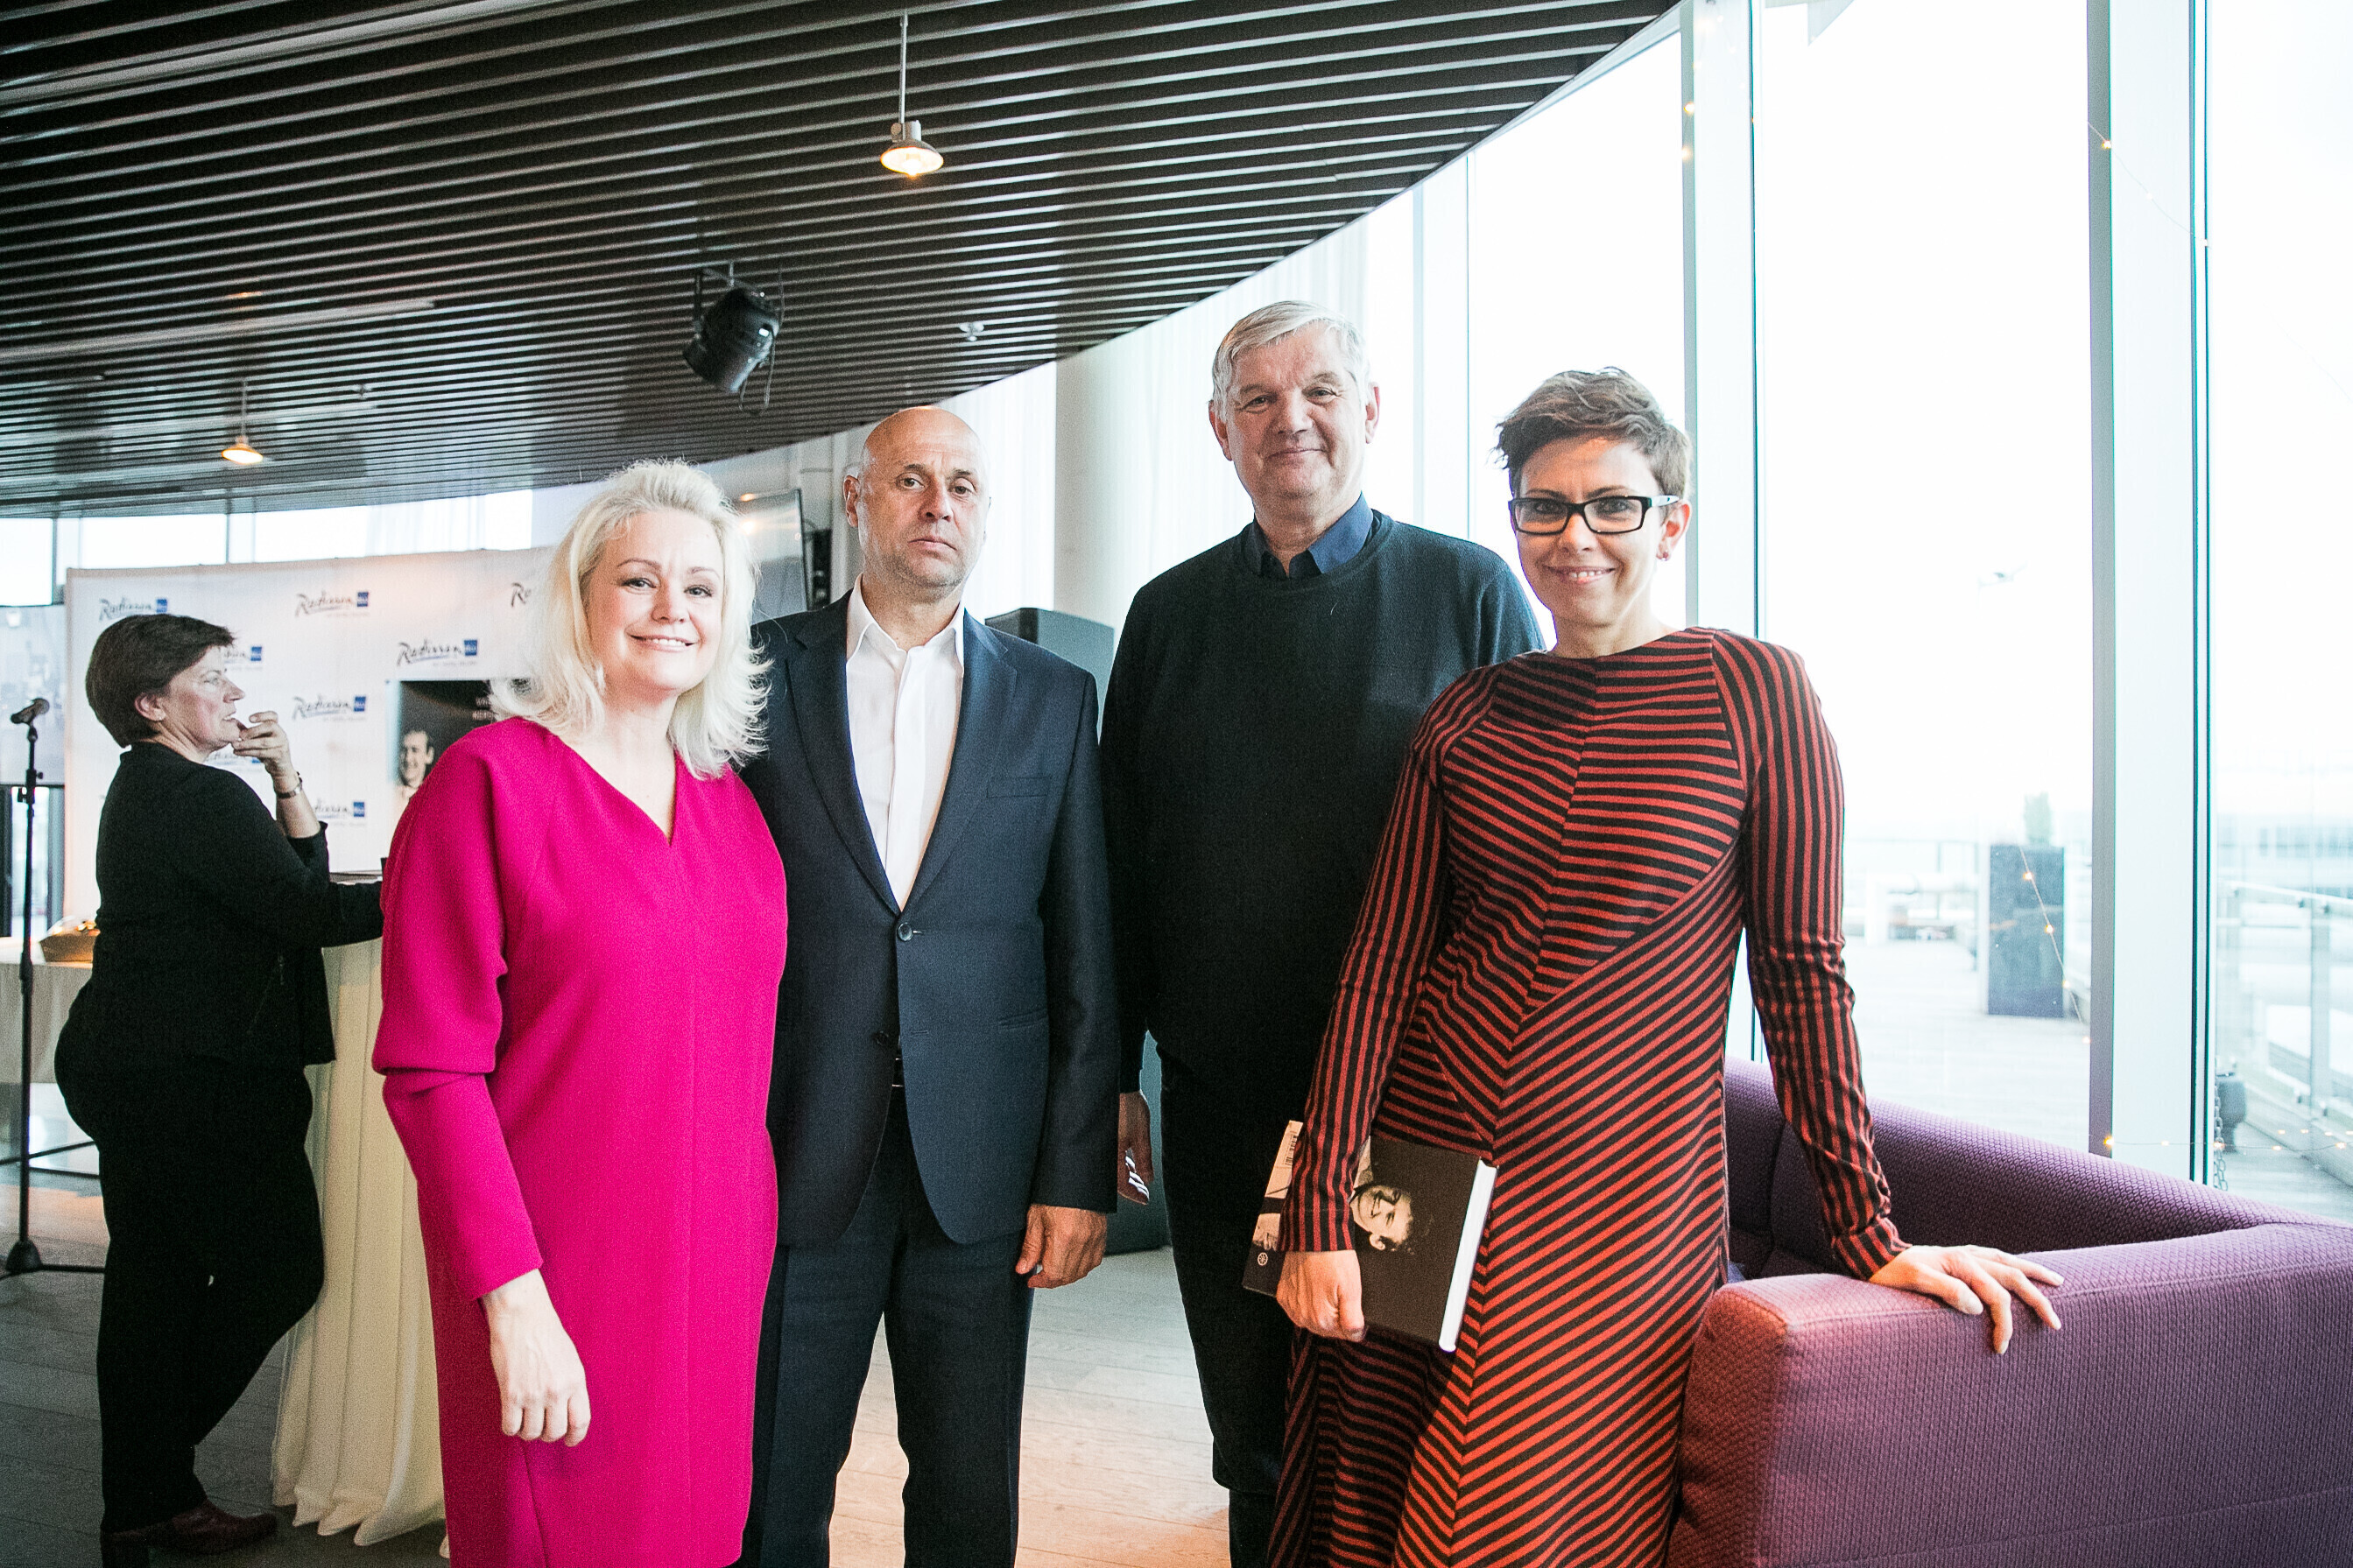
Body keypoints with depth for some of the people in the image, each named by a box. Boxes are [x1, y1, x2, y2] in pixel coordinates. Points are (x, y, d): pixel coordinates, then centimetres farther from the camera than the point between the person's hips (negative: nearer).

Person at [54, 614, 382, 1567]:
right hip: (195, 1081, -11)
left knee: (154, 1284, 13)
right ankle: (153, 1485, 12)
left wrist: (285, 776, 4)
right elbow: (310, 912, -21)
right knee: (279, 1270, 0)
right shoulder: (201, 798, -16)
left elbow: (294, 877, 14)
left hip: (127, 1064, 11)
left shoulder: (145, 789, 17)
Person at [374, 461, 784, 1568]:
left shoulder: (729, 802, 8)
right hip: (554, 1282, -5)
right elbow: (430, 1067, -12)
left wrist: (760, 1228, 7)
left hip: (717, 1263, 5)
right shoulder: (489, 779, -9)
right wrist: (512, 1295, -17)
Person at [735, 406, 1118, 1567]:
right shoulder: (760, 671, 3)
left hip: (981, 1166, 1)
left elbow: (1085, 957, 4)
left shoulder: (1054, 697, 6)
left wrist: (1078, 1174, -1)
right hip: (791, 1159, 0)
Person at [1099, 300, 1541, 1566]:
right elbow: (1120, 859, 10)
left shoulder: (1469, 592, -1)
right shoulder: (1170, 614, 8)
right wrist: (1113, 1072, 8)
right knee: (1255, 1437, 16)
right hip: (1219, 1094, 3)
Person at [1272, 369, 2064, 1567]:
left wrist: (1868, 1232, -3)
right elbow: (1381, 964, 1)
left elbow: (1800, 969, -3)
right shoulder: (1467, 714, 4)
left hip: (1619, 1203, -3)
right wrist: (1320, 1211, -4)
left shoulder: (1754, 690, -4)